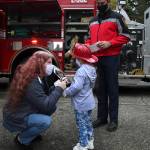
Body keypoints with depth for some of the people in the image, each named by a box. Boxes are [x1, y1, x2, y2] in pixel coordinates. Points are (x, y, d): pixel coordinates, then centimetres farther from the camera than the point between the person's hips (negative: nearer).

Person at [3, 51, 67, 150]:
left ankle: (29, 131, 14)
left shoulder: (35, 76, 2)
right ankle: (22, 139, -1)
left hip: (23, 113, 9)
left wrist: (55, 87, -7)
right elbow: (46, 106, -30)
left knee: (52, 107, -1)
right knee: (46, 121, -27)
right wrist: (59, 89, -21)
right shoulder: (31, 82, -28)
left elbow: (43, 97, 8)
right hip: (15, 118, -9)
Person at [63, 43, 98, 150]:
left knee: (82, 125, 5)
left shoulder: (81, 71, -26)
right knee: (88, 122, 22)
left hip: (81, 104, -9)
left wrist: (66, 92, -16)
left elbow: (77, 86, -33)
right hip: (89, 102, 9)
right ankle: (90, 141, 36)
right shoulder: (91, 68, 3)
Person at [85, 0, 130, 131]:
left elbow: (125, 36, -4)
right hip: (96, 58, 6)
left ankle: (113, 120, 6)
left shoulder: (116, 17, 2)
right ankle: (102, 117, 19)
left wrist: (109, 43, -15)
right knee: (100, 89, 9)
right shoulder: (92, 21, 19)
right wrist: (88, 46, 4)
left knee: (112, 89, -2)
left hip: (111, 58, -5)